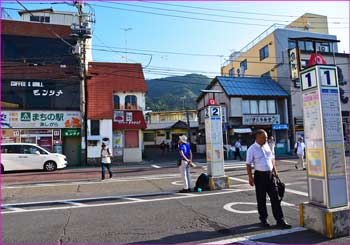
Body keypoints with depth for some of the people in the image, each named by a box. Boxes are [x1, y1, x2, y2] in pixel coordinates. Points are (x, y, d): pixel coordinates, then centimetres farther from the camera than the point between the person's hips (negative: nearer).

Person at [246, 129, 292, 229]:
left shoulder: (267, 146, 8)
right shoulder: (252, 149, -9)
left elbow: (271, 158, 19)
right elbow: (248, 164, -10)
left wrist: (275, 170, 12)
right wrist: (250, 177, -15)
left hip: (270, 175, 5)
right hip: (260, 175, -5)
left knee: (275, 198, 4)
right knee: (261, 199, 8)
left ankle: (280, 221, 11)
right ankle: (263, 219, 25)